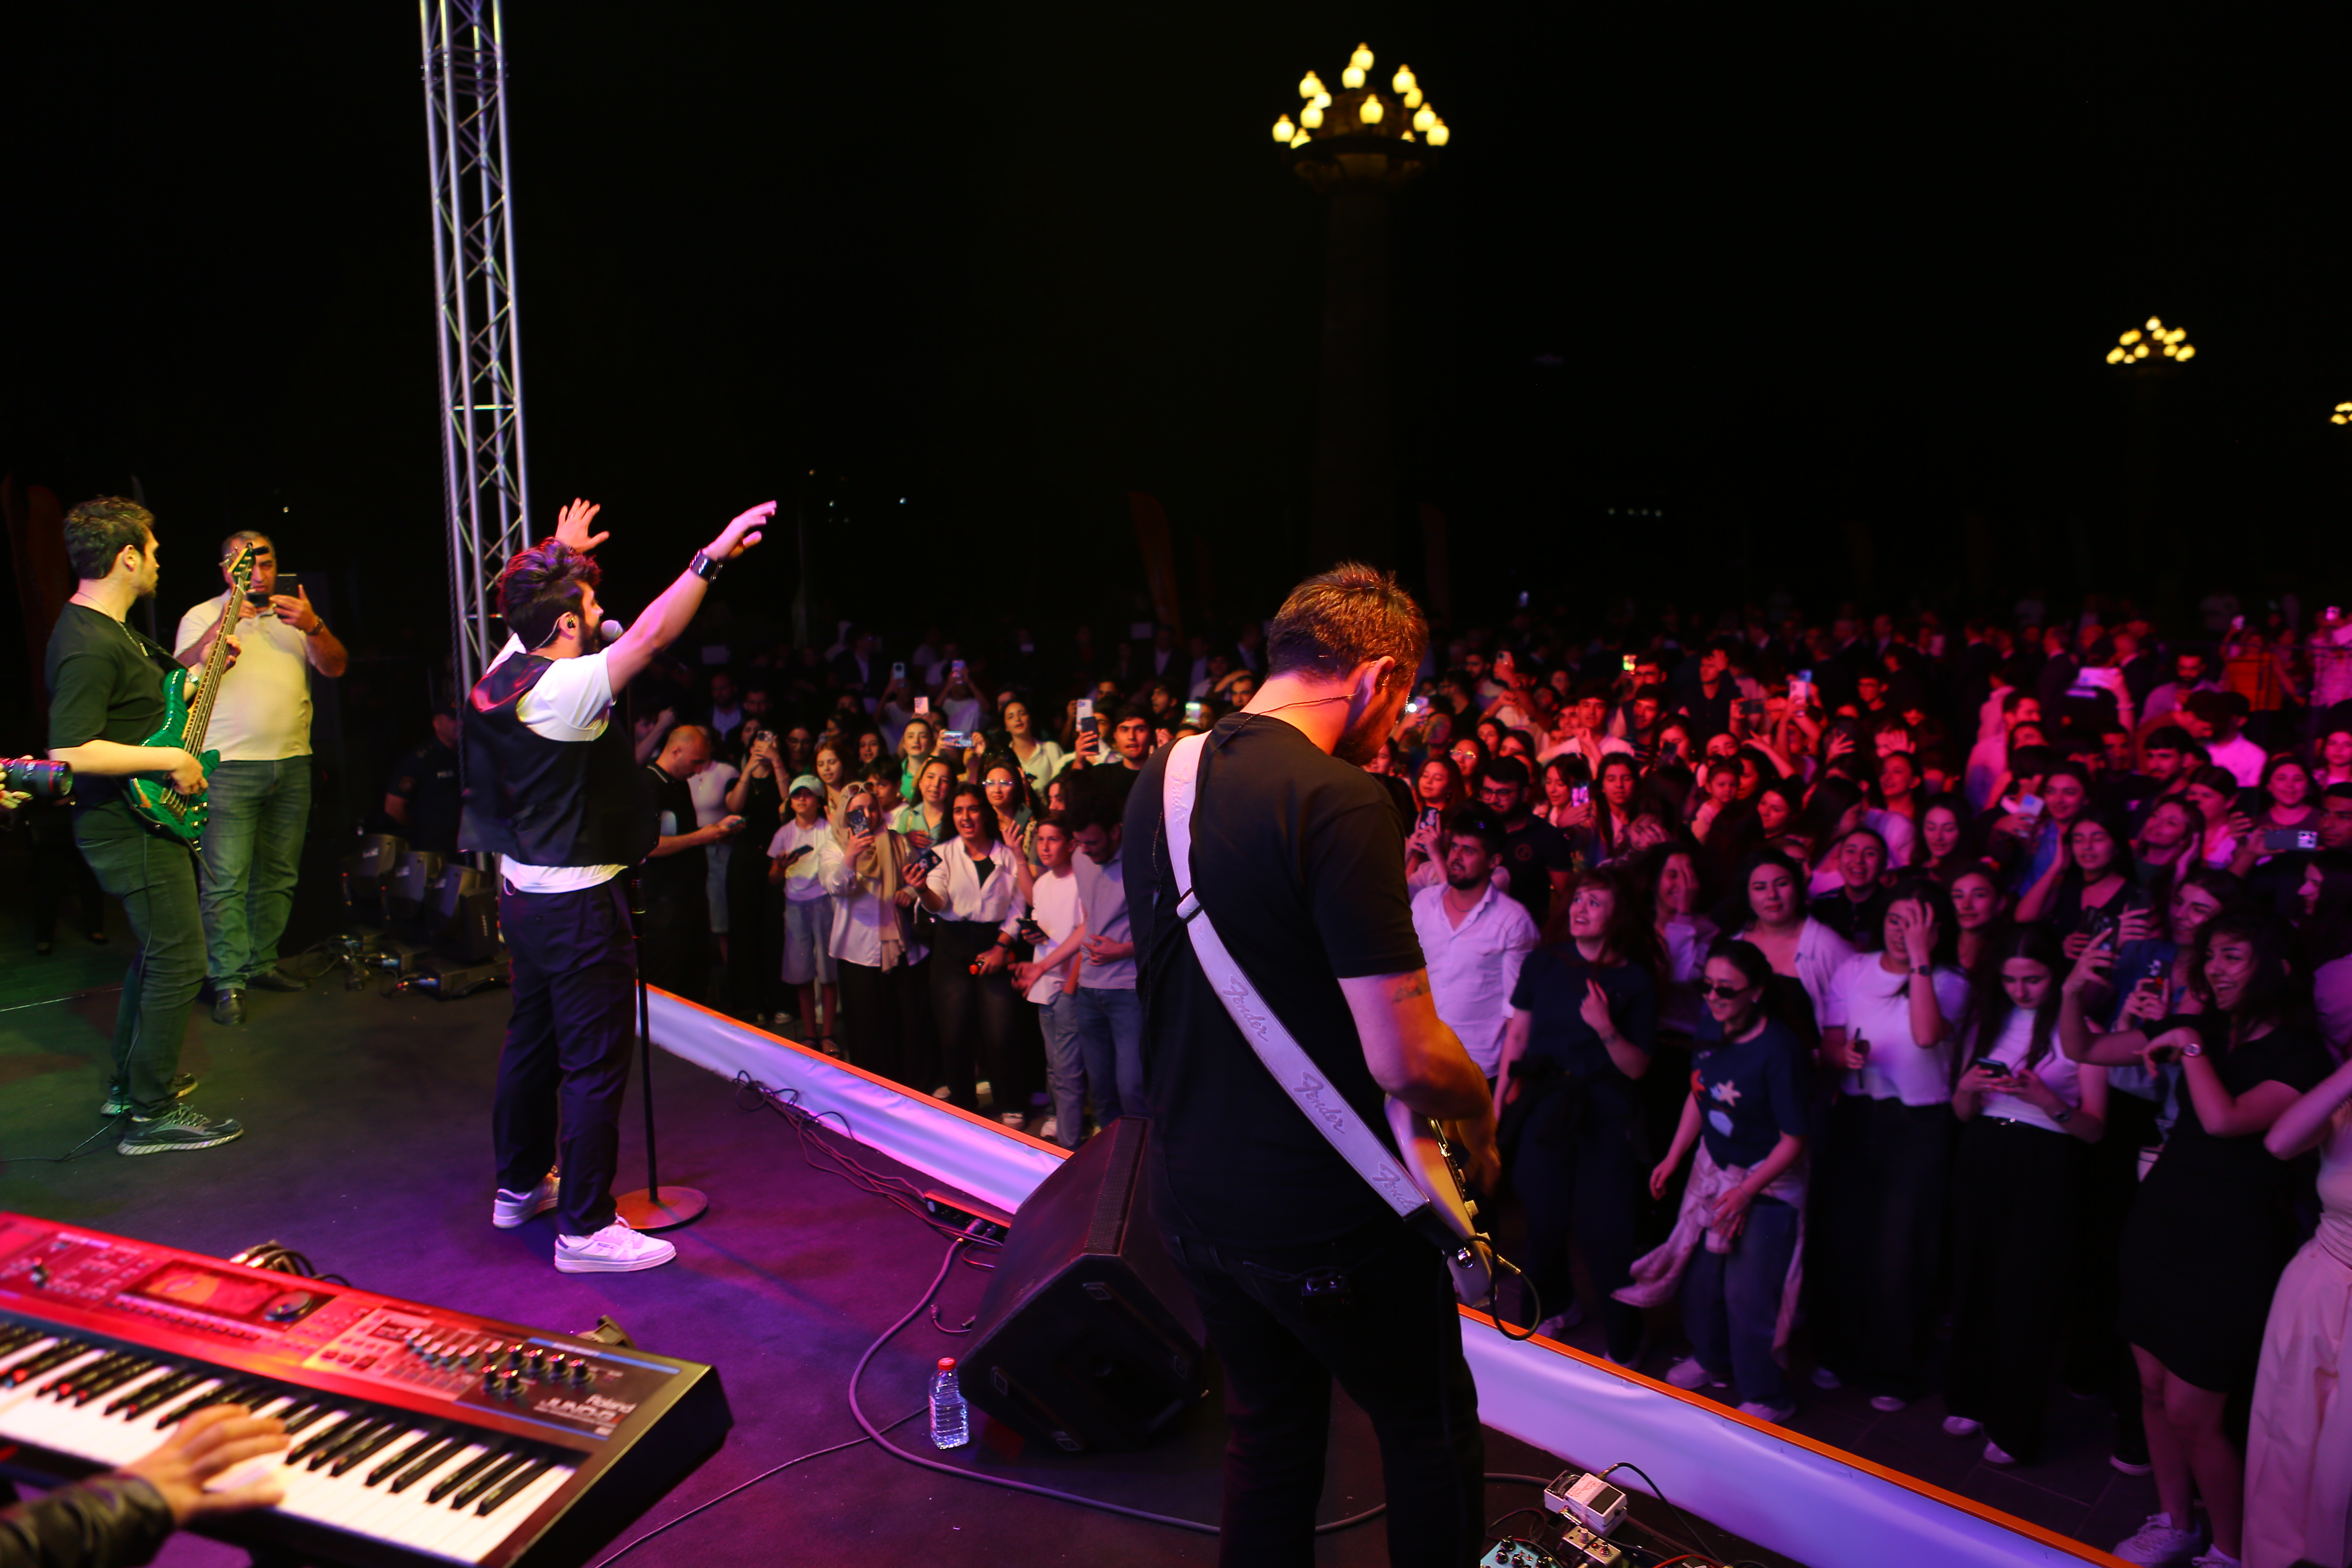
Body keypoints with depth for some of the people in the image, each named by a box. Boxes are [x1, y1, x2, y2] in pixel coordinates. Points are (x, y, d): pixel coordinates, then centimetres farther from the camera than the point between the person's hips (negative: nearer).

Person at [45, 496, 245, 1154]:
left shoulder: (111, 630, 11)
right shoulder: (87, 645, -23)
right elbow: (71, 752, -30)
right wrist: (170, 760, -24)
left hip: (142, 821, 11)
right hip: (133, 829, -11)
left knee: (156, 951, 22)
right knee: (179, 961, -6)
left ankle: (129, 1080, 35)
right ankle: (152, 1114, 2)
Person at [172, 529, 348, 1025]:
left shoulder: (294, 615, 15)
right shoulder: (202, 616, 5)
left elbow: (335, 667, 5)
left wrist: (313, 627, -13)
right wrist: (222, 627, -21)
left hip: (292, 766, 4)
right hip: (229, 768, -4)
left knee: (277, 877, 9)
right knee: (226, 881, -8)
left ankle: (262, 962, 20)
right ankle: (228, 983, -4)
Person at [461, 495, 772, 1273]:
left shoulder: (506, 670, 4)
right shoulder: (561, 689, -23)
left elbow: (536, 604, 25)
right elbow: (649, 636, -35)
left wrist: (562, 554, 40)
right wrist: (713, 556, -38)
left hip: (525, 894, 10)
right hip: (577, 908, -10)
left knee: (532, 1040, 22)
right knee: (595, 1064, -2)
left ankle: (519, 1185, 37)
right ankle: (585, 1227, 6)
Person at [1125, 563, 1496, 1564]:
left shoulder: (1158, 783, 2)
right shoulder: (1342, 802, -23)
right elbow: (1405, 1059, -24)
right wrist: (1478, 1111, -6)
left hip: (1192, 1194, 7)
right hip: (1323, 1214, -7)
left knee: (1269, 1433, 24)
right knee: (1432, 1431, 16)